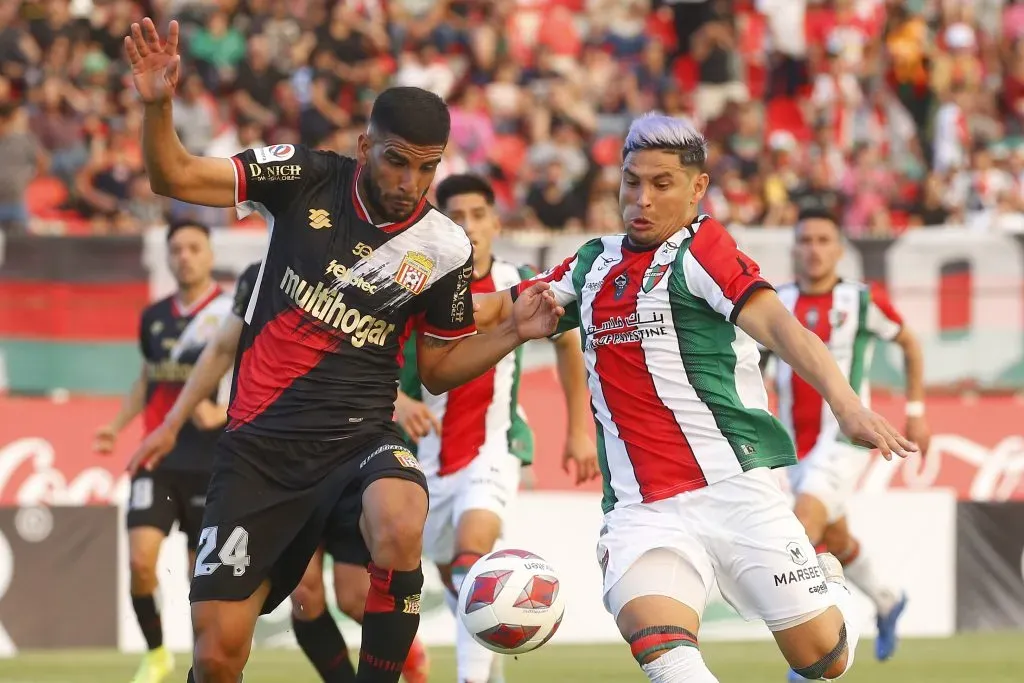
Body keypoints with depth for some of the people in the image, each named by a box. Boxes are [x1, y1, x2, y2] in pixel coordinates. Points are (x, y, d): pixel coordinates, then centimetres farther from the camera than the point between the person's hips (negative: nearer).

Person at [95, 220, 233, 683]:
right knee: (140, 558, -13)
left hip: (212, 462, -3)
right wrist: (115, 426, 14)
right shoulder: (154, 318, 9)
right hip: (159, 457, 3)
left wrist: (221, 413, -25)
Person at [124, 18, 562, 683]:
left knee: (400, 524, -37)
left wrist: (513, 333, -4)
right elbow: (174, 177, -8)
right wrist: (158, 106, -26)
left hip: (359, 437, 0)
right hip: (261, 446, 0)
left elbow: (438, 367, 12)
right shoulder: (306, 179, -4)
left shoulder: (445, 249, -2)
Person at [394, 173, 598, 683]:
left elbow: (567, 343, 14)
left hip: (494, 446, -2)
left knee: (474, 551, -27)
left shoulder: (522, 286, -5)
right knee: (454, 579, 14)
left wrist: (579, 430, 12)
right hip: (428, 453, 2)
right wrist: (398, 401, -33)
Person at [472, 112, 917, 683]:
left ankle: (830, 582, 33)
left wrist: (846, 405, -33)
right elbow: (504, 308, 28)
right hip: (640, 509, 3)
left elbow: (777, 326, -17)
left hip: (732, 488, -3)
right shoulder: (594, 263, 16)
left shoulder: (702, 249, -3)